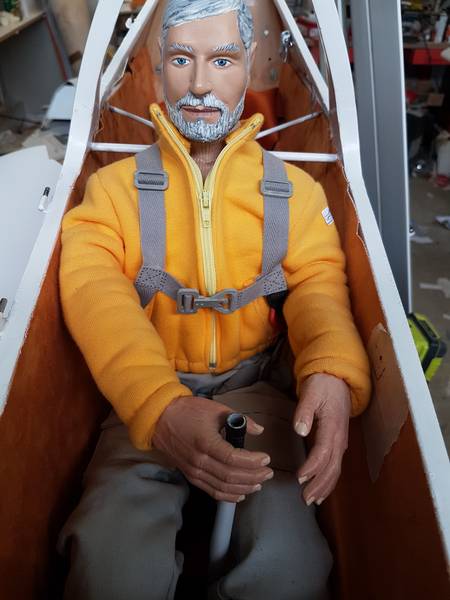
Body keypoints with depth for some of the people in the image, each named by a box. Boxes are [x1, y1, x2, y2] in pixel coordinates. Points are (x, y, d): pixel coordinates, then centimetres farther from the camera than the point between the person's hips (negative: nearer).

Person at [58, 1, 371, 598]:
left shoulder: (295, 191, 9)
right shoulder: (115, 186, 4)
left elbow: (319, 286, -3)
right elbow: (94, 292, -12)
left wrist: (333, 374, -28)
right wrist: (159, 409, -32)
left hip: (255, 386, 1)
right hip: (146, 395, 0)